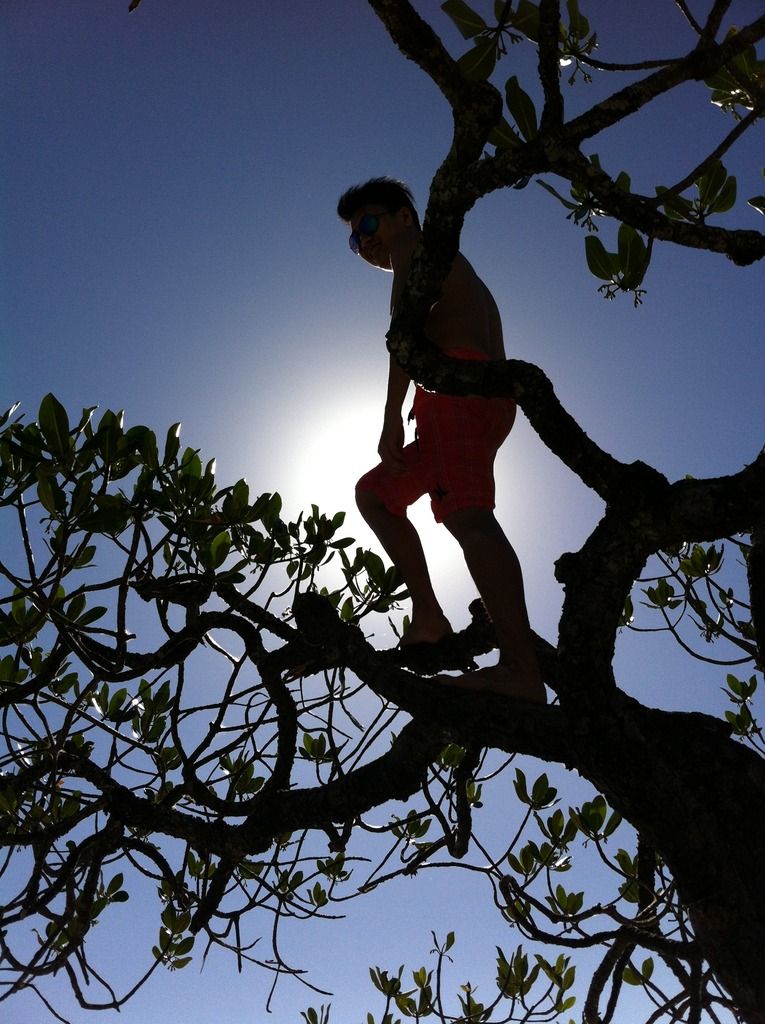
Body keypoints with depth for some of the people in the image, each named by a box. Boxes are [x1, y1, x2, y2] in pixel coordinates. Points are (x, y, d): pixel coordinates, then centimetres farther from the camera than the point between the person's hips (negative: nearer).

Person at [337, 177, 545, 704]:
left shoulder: (414, 246, 13)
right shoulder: (462, 282, 39)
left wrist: (392, 417, -14)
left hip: (457, 383, -9)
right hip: (493, 404, 10)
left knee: (465, 512, -27)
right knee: (374, 492, 18)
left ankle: (523, 671, -43)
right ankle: (429, 619, 2)